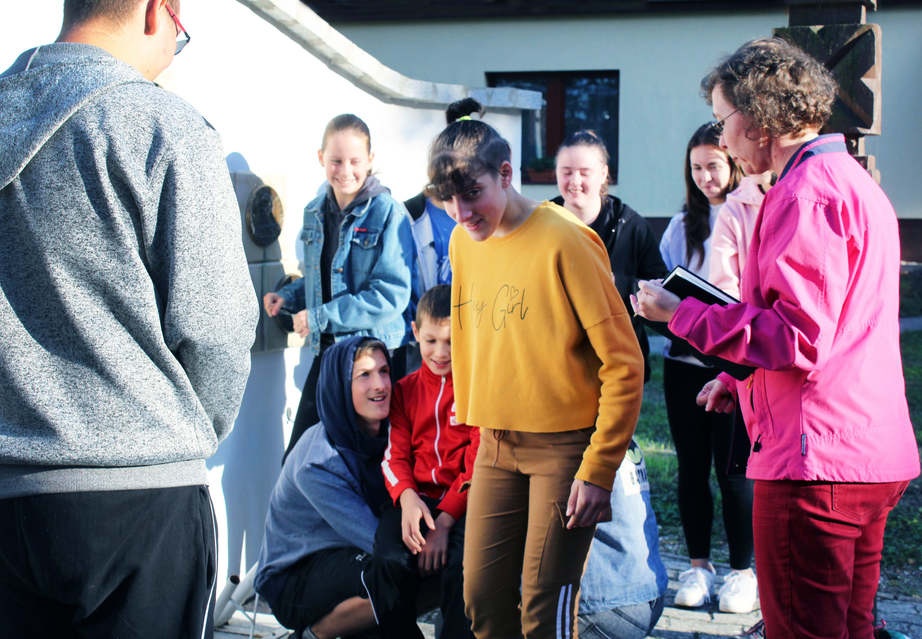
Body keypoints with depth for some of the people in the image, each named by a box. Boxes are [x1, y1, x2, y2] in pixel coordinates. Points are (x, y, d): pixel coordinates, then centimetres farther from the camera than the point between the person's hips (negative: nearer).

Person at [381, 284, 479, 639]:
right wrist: (406, 497, -16)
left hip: (463, 503, -3)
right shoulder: (405, 390, 16)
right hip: (417, 499, 3)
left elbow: (479, 463, -3)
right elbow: (395, 455, 7)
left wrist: (444, 520, -15)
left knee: (461, 563, -33)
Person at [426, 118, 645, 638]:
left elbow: (623, 363, -15)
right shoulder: (465, 242, 7)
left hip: (564, 446, -6)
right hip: (496, 446, 6)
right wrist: (475, 428, 15)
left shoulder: (564, 241, -14)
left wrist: (598, 471, -16)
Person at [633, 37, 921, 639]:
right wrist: (740, 379, 22)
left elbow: (799, 338, -21)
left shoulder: (807, 194, -15)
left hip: (814, 462, -11)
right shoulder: (853, 182, 19)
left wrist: (681, 313, -14)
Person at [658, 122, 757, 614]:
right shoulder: (683, 226, 12)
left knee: (734, 469, -1)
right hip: (685, 360, 4)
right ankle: (699, 566, 20)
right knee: (692, 466, 9)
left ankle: (742, 571, 11)